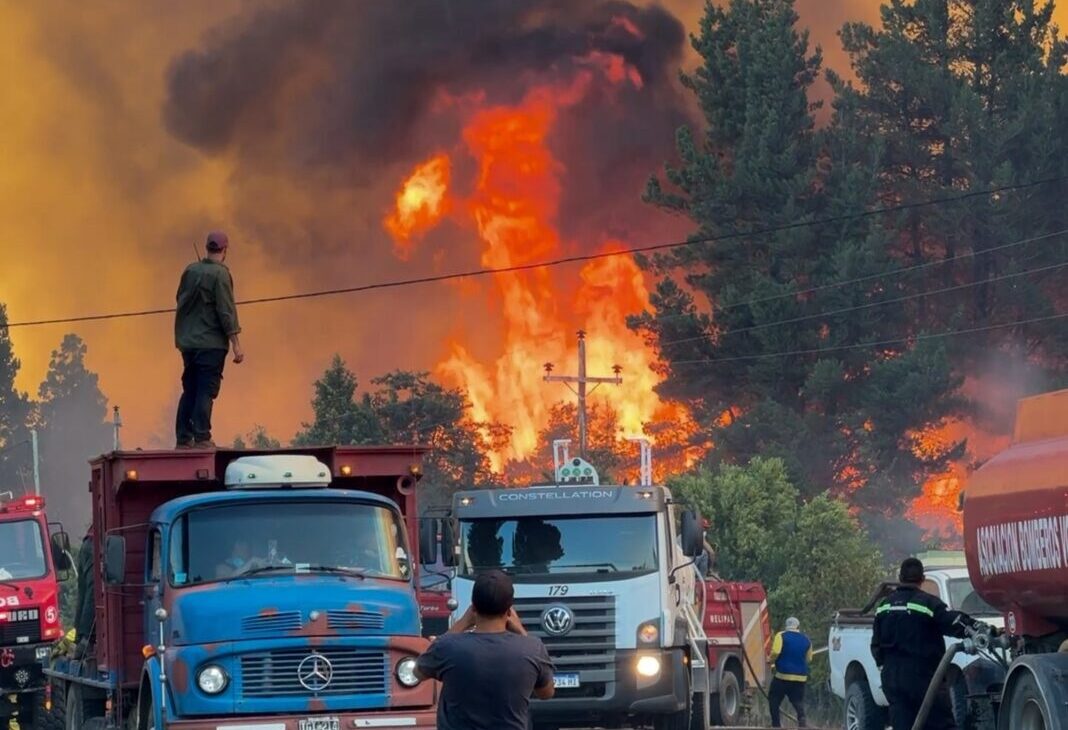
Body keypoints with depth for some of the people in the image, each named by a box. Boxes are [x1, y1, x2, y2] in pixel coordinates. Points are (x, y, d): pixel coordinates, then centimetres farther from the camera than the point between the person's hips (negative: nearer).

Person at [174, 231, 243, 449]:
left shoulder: (191, 270, 6)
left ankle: (183, 438, 11)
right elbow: (226, 312, -15)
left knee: (190, 390, 12)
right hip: (211, 342, -6)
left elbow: (181, 299, 16)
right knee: (206, 390, -5)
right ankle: (202, 438, -10)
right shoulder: (220, 274, -12)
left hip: (188, 342, 6)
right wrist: (236, 344, -13)